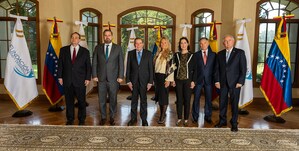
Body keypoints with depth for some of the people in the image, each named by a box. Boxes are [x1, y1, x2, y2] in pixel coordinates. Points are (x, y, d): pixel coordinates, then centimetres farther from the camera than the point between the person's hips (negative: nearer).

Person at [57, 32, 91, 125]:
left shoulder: (85, 51, 5)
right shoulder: (63, 50, 8)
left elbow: (88, 66, 3)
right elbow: (60, 64, 8)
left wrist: (88, 78, -4)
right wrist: (60, 76, 1)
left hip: (80, 81, -1)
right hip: (67, 80, 1)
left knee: (81, 101, 5)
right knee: (69, 101, 9)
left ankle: (81, 119, 20)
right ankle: (70, 119, 23)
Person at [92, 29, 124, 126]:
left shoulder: (118, 48, 3)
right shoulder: (98, 48, 7)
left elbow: (121, 63, 1)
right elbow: (94, 63, 6)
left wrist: (120, 76, -5)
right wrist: (94, 75, -2)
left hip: (113, 78, -1)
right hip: (101, 78, 1)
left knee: (113, 99, 7)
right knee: (101, 99, 7)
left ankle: (112, 117, 22)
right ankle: (103, 117, 22)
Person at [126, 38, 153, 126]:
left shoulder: (148, 54, 0)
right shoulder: (130, 53, 5)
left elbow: (151, 68, -2)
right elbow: (128, 68, 4)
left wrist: (150, 82, -7)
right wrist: (128, 81, -2)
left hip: (144, 80, -1)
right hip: (133, 80, 1)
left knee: (143, 100, 6)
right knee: (134, 100, 10)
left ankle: (144, 119, 17)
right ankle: (133, 118, 23)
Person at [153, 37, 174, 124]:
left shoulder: (170, 54, -6)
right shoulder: (158, 53, 14)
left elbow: (171, 67, -12)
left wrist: (168, 79, -18)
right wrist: (154, 77, 12)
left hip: (164, 76, -6)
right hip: (157, 76, 6)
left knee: (164, 96, -3)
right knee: (159, 95, 10)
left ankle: (162, 117, 5)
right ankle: (162, 113, 24)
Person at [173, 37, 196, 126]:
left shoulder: (191, 56, 2)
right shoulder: (176, 55, 7)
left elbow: (194, 69, 1)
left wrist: (193, 81, -6)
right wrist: (173, 80, 0)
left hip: (188, 80, -1)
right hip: (178, 80, 1)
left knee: (187, 100, 3)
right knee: (179, 100, 6)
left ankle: (186, 119, 14)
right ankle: (179, 118, 17)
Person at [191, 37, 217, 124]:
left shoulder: (213, 54, 6)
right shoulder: (196, 55, 3)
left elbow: (215, 68, 4)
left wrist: (215, 80, -1)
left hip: (209, 80, 1)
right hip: (198, 80, -1)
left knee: (208, 99, 8)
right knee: (196, 99, 5)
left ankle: (208, 116, 22)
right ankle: (195, 116, 19)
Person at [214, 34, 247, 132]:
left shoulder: (240, 52, -1)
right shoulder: (220, 54, 10)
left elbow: (243, 68, -5)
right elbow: (217, 68, 9)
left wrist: (240, 82, -11)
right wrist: (217, 81, 0)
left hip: (234, 82, -3)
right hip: (223, 82, 3)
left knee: (234, 103, 4)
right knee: (222, 103, 9)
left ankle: (234, 124, 16)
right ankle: (222, 121, 24)